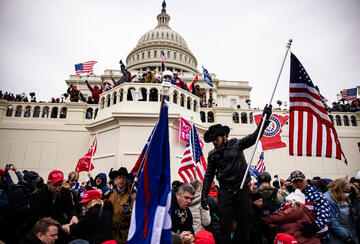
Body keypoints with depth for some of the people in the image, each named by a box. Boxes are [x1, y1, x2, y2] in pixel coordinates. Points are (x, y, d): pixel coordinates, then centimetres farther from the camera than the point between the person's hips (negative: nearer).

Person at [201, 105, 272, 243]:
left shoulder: (236, 144, 3)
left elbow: (254, 137, -3)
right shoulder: (212, 155, 7)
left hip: (242, 190, 0)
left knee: (244, 223, 7)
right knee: (225, 226, -1)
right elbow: (209, 176, 10)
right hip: (225, 192, 1)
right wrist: (204, 195, 4)